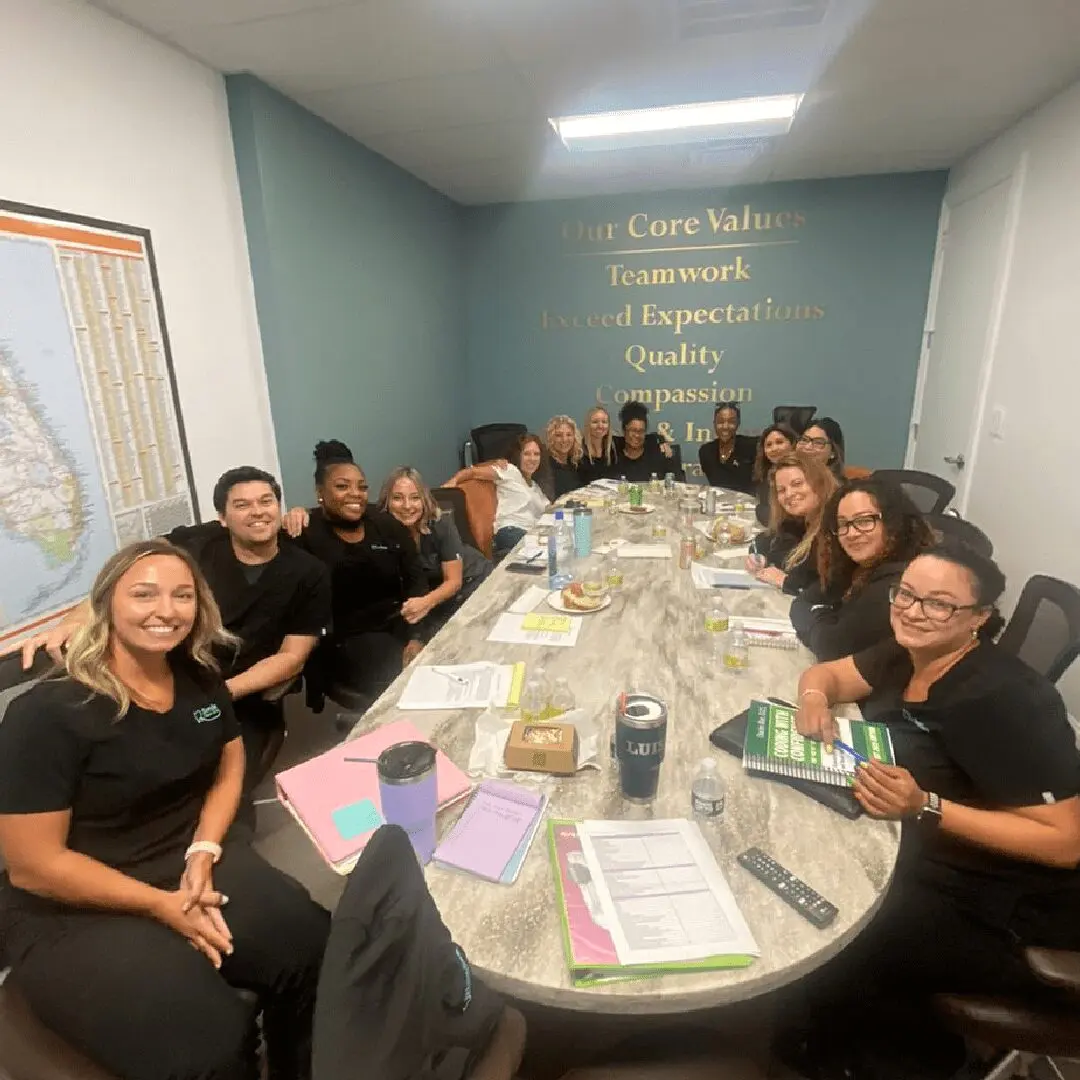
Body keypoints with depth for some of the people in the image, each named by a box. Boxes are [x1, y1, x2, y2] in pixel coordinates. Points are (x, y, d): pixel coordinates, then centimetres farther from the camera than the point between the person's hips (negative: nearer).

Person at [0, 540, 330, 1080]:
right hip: (72, 911, -5)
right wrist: (161, 905, -16)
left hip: (190, 865, 5)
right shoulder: (47, 714, -19)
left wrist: (203, 853, -7)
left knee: (315, 951, -15)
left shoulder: (200, 679, -1)